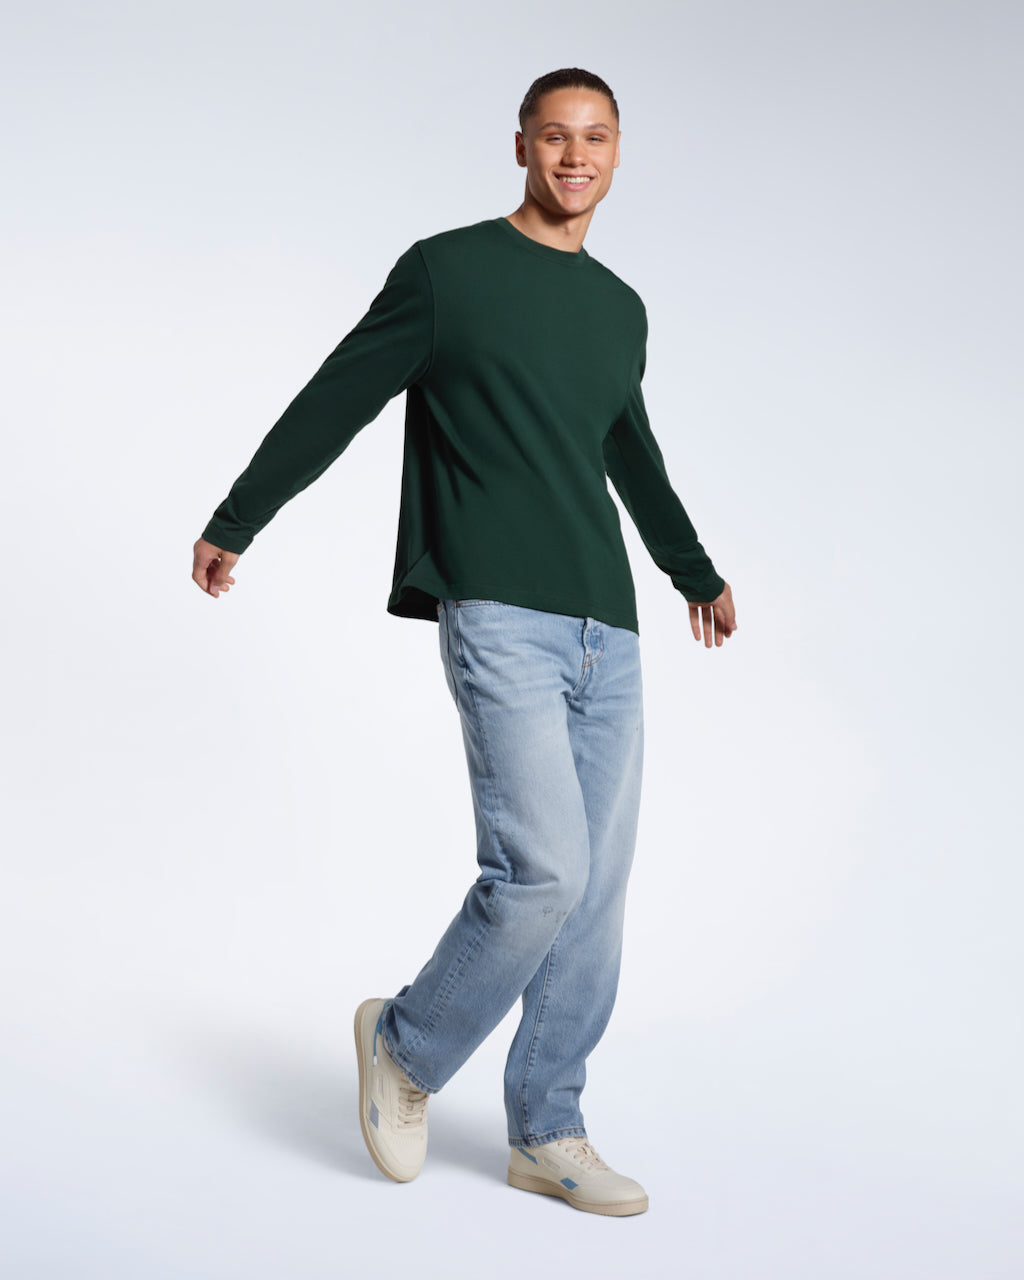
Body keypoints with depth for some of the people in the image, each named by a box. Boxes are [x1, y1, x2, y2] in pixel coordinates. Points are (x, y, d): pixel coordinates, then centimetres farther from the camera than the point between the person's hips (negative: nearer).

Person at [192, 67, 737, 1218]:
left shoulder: (621, 311, 19)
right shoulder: (447, 271, 3)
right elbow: (332, 404, 8)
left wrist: (694, 570, 45)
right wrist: (234, 522, 12)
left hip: (607, 634, 6)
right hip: (499, 617, -6)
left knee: (596, 891, 4)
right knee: (544, 868, -16)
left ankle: (546, 1135, 17)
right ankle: (407, 1047, 10)